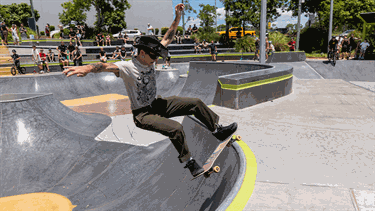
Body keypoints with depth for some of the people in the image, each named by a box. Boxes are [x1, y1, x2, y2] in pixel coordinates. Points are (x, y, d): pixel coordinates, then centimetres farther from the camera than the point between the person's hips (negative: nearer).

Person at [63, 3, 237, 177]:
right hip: (142, 114, -7)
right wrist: (88, 68, -61)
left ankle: (218, 130, 17)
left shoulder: (150, 60, -1)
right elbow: (107, 66, -40)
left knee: (196, 103, 0)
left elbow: (168, 38, 3)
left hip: (157, 104, 7)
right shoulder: (127, 67, -19)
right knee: (176, 128, -30)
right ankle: (189, 163, -8)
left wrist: (178, 17, -4)